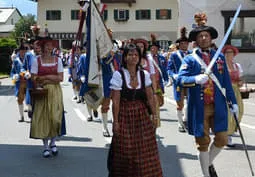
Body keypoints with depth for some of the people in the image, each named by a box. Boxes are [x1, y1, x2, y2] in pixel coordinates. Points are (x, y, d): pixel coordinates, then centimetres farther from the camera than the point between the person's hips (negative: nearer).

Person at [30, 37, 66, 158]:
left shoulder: (57, 60, 5)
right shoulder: (37, 60, 1)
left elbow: (60, 78, -2)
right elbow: (34, 78, -5)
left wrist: (45, 77, -10)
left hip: (55, 91, 1)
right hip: (41, 92, -1)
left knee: (55, 117, -5)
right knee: (42, 118, 0)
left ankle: (53, 143, 16)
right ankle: (46, 146, 10)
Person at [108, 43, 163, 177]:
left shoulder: (144, 74, 3)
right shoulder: (118, 75, -8)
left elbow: (150, 97, 6)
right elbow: (115, 101, -8)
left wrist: (154, 115, 2)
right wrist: (116, 121, -9)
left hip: (142, 116, 3)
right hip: (125, 116, -3)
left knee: (145, 150, 4)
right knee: (125, 151, 2)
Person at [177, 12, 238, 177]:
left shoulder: (220, 57, 8)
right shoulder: (190, 59, -1)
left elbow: (227, 81, 10)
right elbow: (181, 79, -14)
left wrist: (233, 101, 7)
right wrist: (196, 79, -32)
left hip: (218, 106, 3)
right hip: (199, 108, -3)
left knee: (222, 139, 5)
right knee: (203, 142, 6)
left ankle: (209, 163, 34)